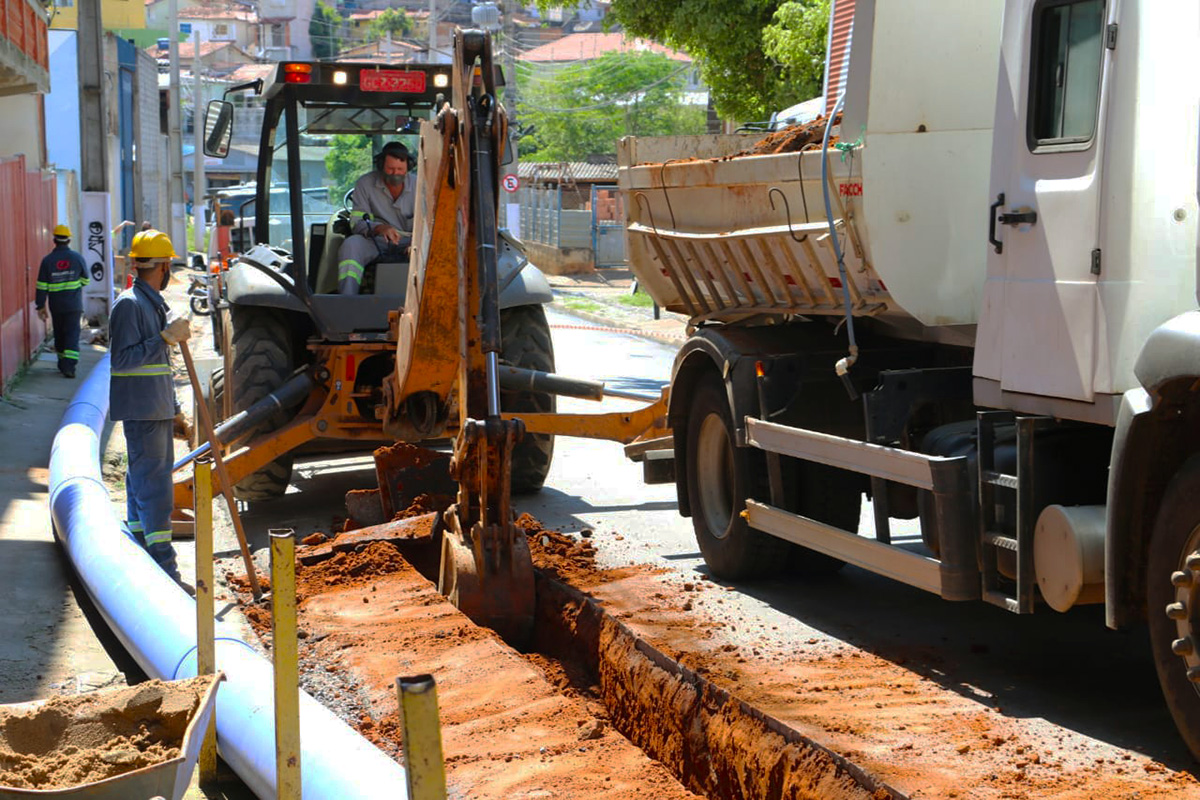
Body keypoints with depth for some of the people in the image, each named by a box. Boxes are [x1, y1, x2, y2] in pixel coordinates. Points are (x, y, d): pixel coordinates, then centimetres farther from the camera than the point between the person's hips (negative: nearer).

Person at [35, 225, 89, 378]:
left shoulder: (47, 260, -5)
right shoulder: (77, 258, -4)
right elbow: (85, 280, 7)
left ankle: (63, 364, 24)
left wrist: (40, 306, 1)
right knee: (72, 333, -2)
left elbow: (42, 286, -6)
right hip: (74, 305, -1)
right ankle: (69, 365, -16)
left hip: (56, 306, 1)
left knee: (59, 334, 15)